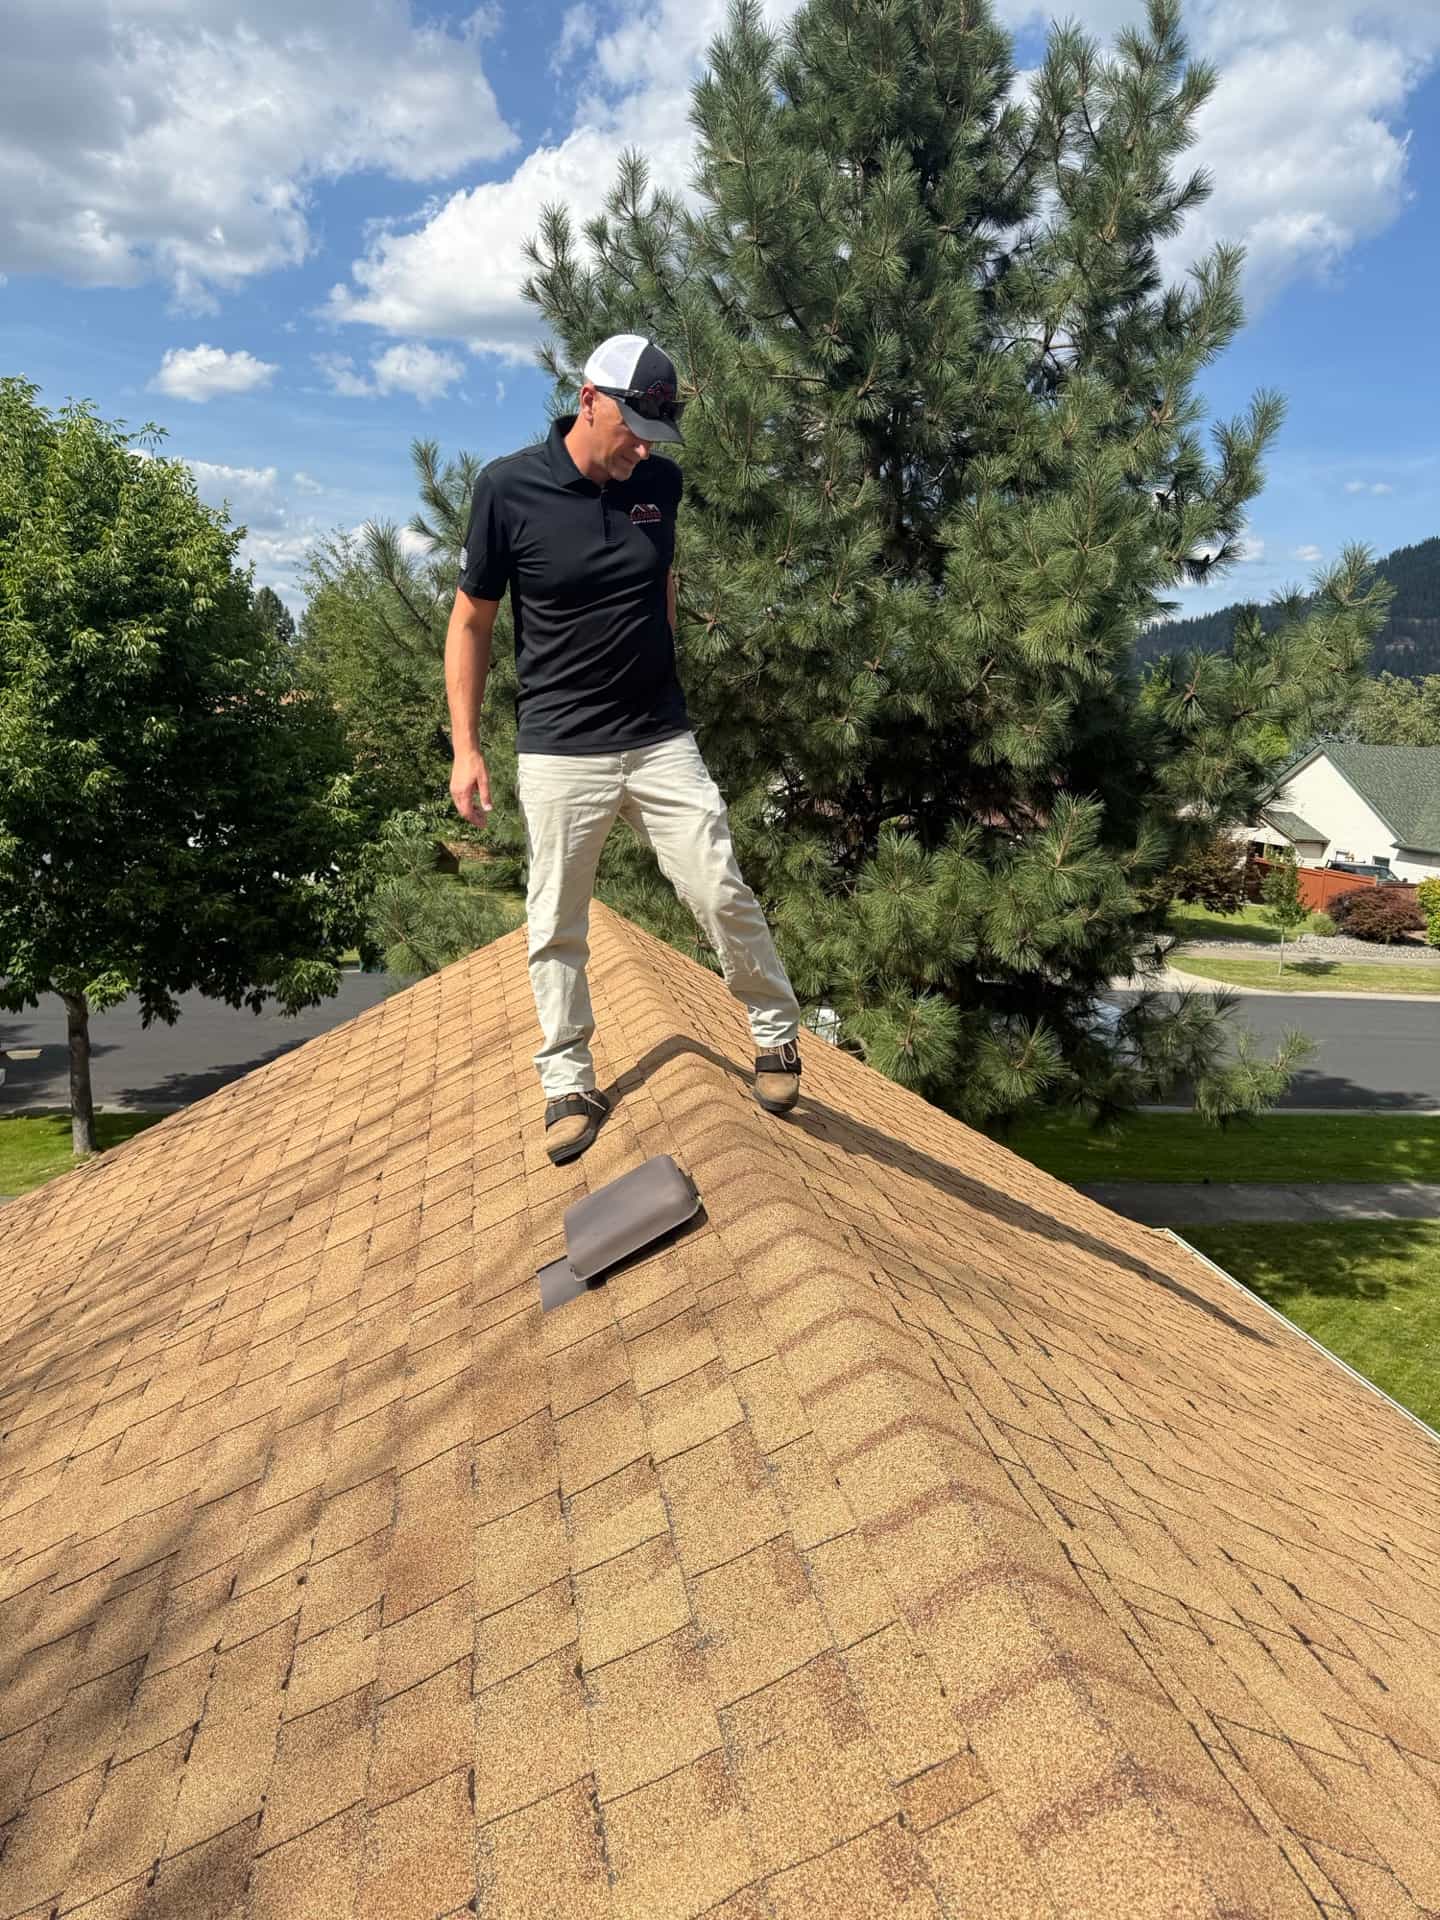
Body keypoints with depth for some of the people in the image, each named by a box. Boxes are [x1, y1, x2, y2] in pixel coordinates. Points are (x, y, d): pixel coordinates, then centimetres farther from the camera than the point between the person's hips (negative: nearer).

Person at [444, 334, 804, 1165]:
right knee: (557, 928, 5)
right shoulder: (509, 487, -9)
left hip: (661, 740, 2)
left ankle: (777, 1034, 22)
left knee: (722, 894, 0)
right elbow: (471, 621, -2)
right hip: (558, 752, -2)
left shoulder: (661, 484, 1)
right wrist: (466, 746, -5)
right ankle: (571, 1086, 20)